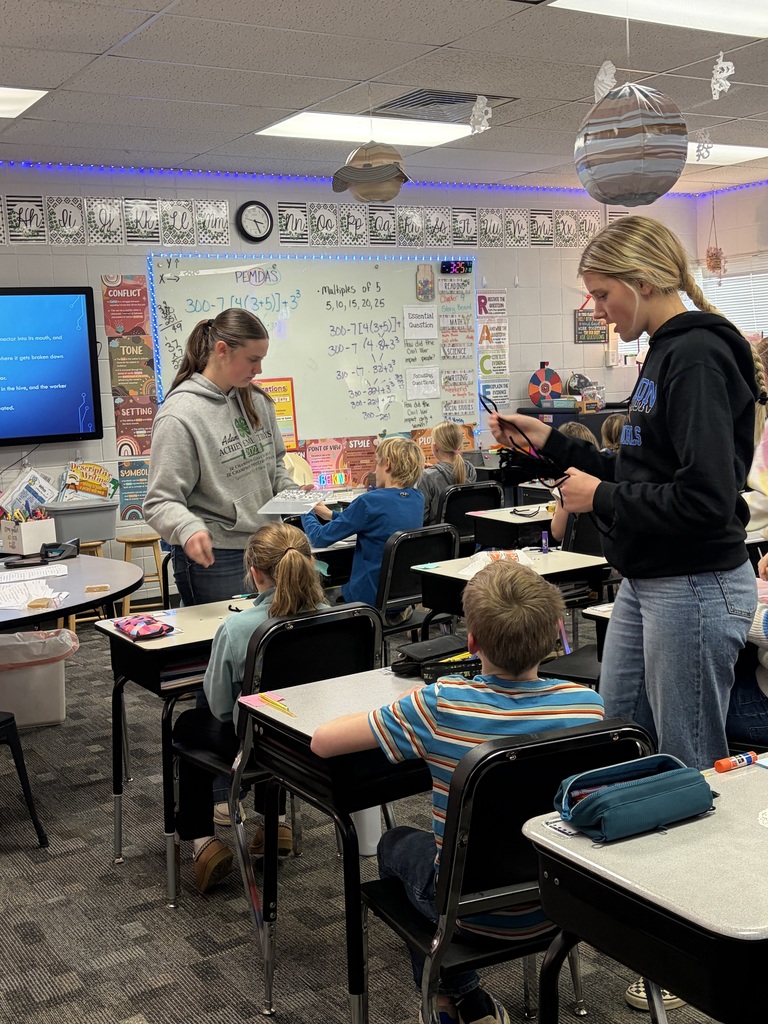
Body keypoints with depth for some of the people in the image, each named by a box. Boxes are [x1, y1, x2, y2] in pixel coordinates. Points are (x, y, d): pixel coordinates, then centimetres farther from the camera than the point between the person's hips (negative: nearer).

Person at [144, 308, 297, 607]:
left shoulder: (257, 401, 7)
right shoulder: (179, 414, -15)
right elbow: (161, 502, -16)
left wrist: (290, 492, 1)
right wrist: (188, 529, -36)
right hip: (214, 560, -7)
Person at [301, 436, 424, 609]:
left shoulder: (370, 502, -20)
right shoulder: (417, 498, 1)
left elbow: (320, 539, -12)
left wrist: (307, 514, 8)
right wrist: (332, 515, 20)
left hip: (372, 599, -7)